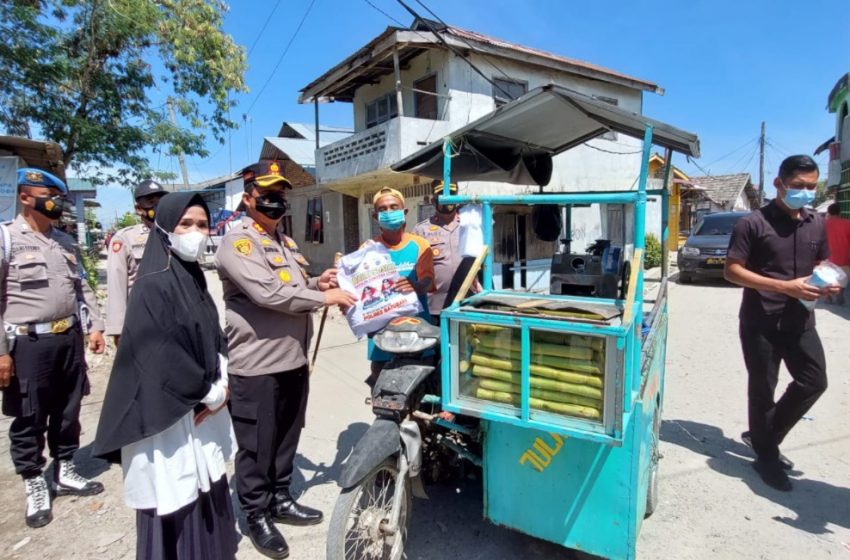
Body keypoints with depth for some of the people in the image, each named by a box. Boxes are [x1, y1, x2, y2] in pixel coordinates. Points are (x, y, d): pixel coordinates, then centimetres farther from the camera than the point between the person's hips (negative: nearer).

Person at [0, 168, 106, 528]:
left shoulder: (66, 242, 11)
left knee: (68, 411, 15)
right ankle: (35, 486, 25)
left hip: (70, 338, 6)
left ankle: (65, 473, 32)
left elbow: (82, 288, 16)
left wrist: (95, 326, 8)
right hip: (29, 343, -5)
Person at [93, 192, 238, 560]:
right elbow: (163, 355, -20)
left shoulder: (195, 278, 7)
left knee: (208, 492, 17)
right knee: (177, 505, 5)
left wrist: (221, 385, -3)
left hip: (203, 410, 7)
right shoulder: (153, 285, -16)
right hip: (168, 416, -7)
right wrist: (212, 394, -10)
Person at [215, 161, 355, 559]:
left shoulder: (284, 241, 16)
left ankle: (281, 499, 38)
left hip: (294, 359, 9)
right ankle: (257, 515, 26)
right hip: (257, 365, -8)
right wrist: (325, 297, -19)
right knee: (257, 445, 7)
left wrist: (317, 283, 5)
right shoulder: (238, 241, -13)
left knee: (287, 438, 20)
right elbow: (268, 293, -25)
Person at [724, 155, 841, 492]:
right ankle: (766, 456, 23)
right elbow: (732, 270, -14)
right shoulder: (753, 223, -10)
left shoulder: (816, 225, 9)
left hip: (800, 321, 6)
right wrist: (785, 287, -23)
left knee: (814, 382, 9)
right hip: (760, 323, -6)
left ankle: (763, 437, 29)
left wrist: (827, 283, -4)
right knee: (762, 389, 5)